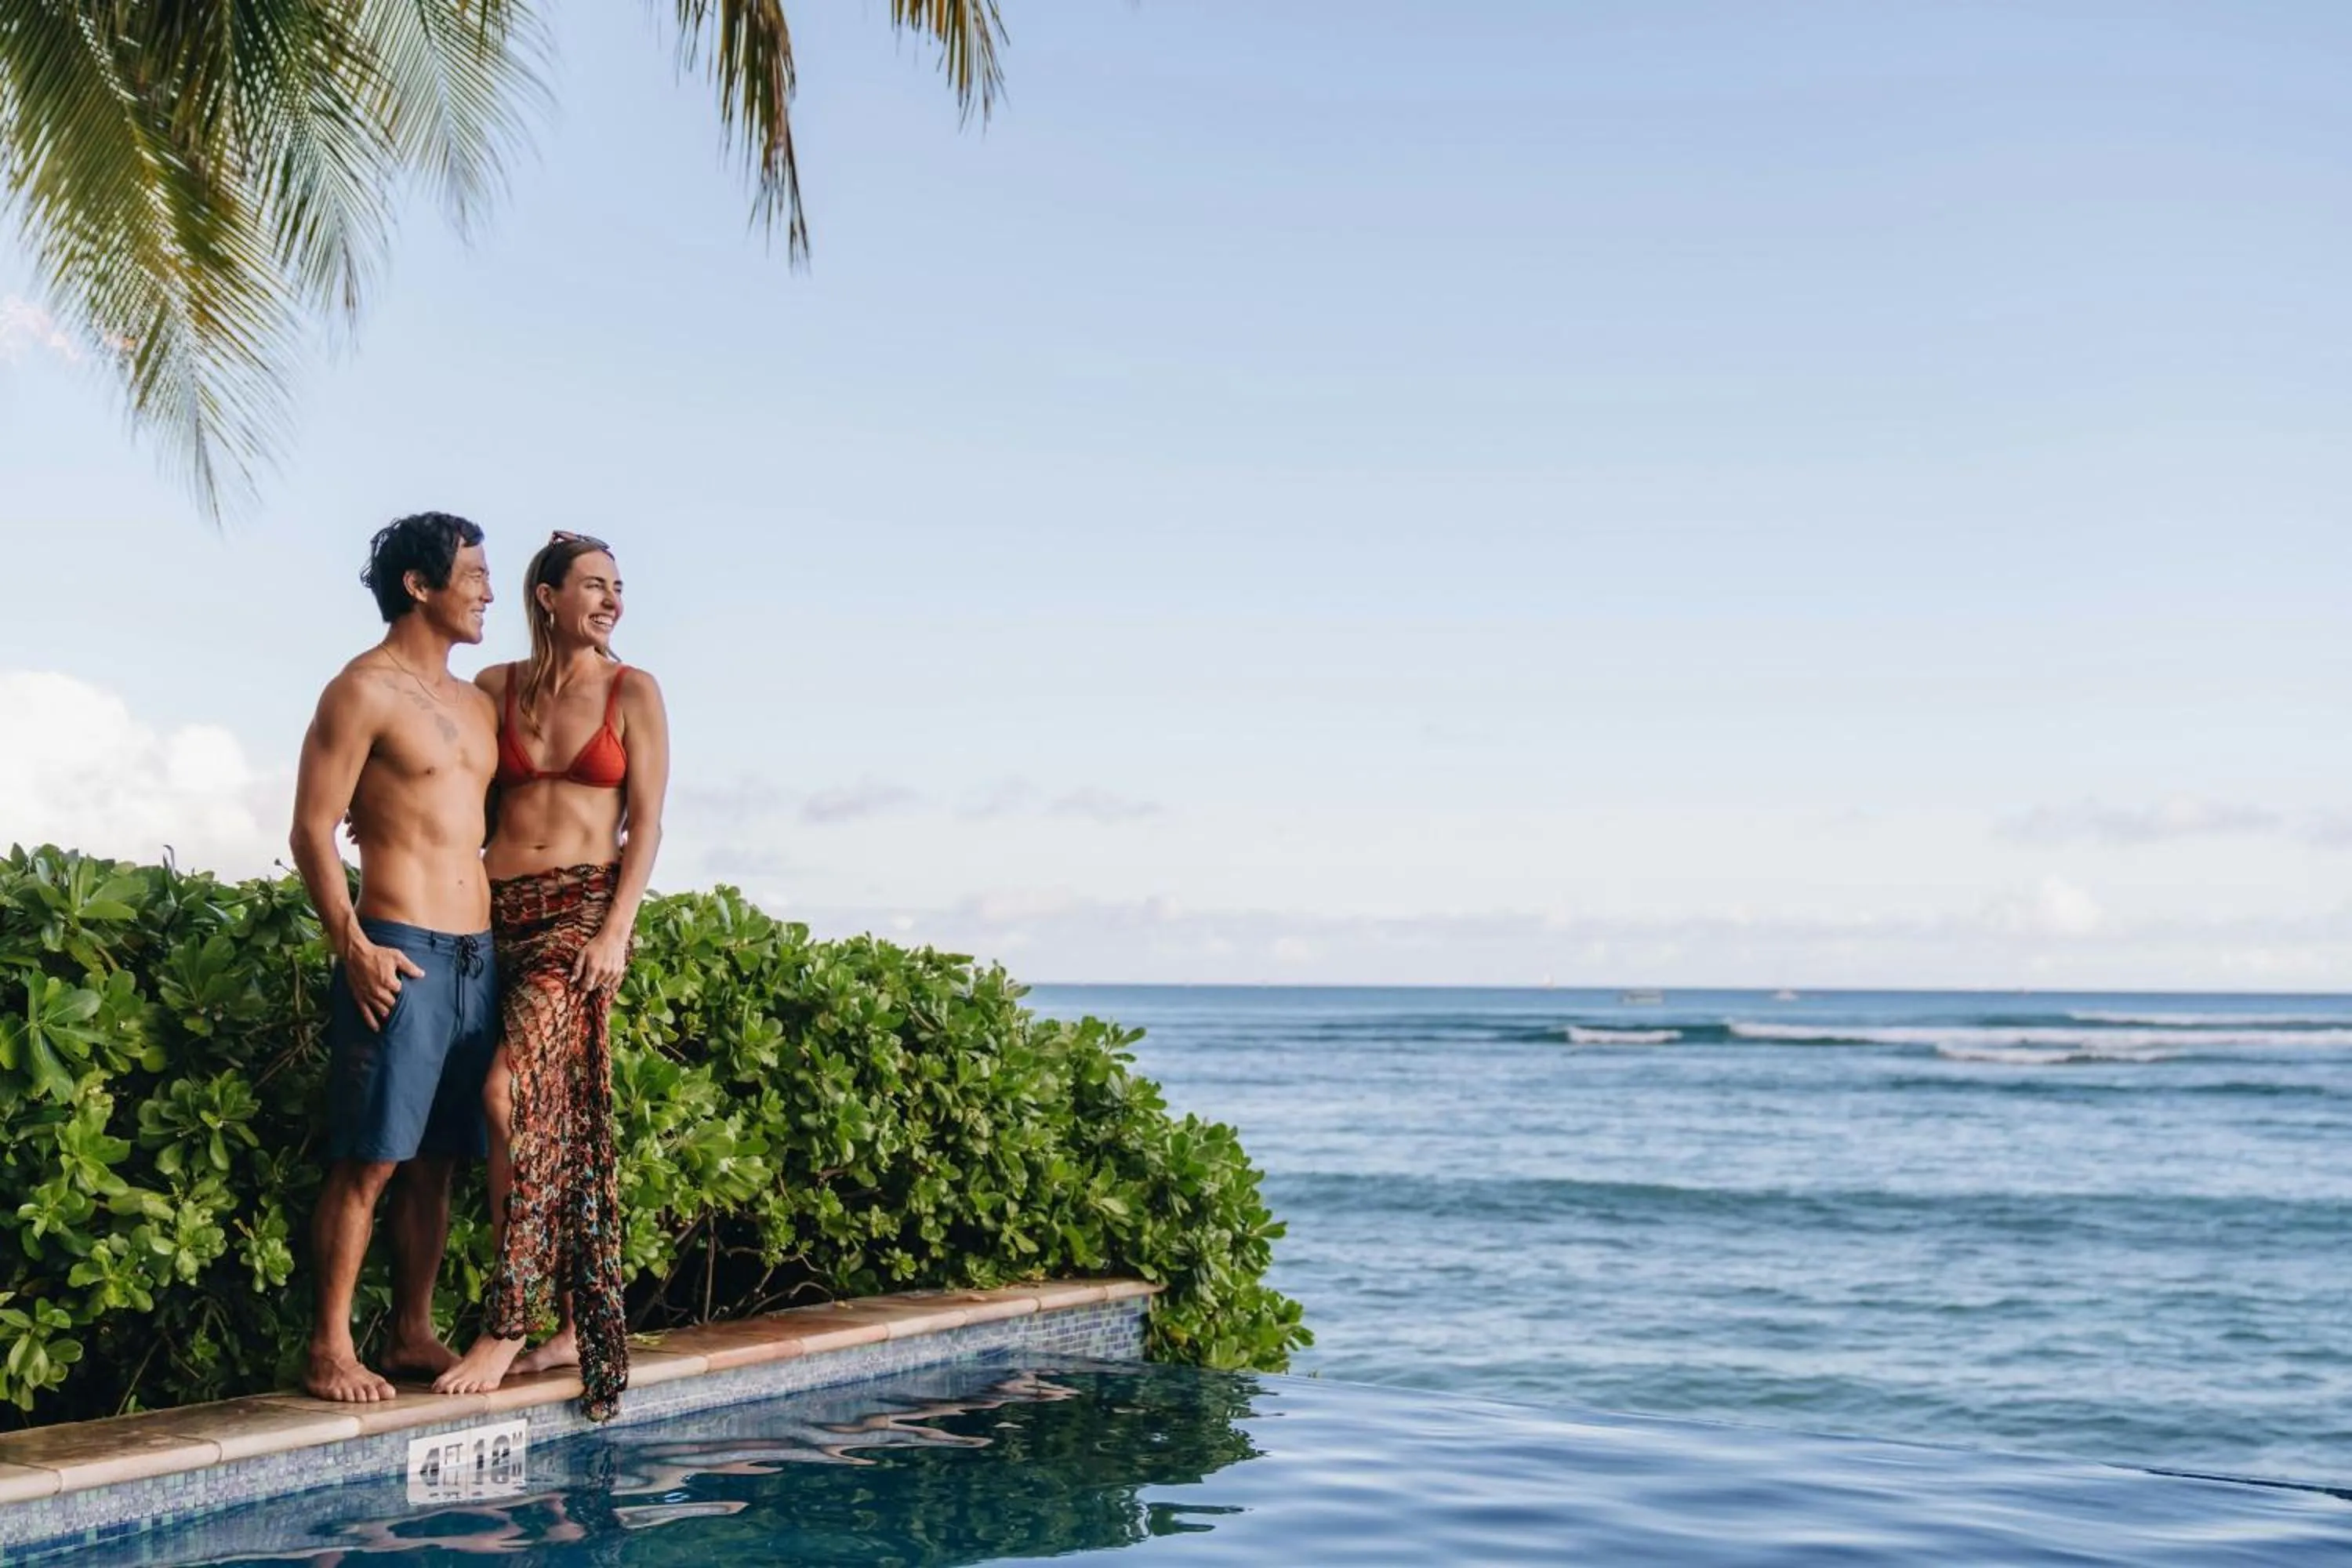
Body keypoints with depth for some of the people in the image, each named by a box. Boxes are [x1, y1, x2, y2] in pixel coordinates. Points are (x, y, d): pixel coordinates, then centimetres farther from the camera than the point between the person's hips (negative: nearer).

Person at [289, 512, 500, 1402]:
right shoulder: (364, 692, -4)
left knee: (435, 1160, 10)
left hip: (477, 954, 7)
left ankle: (413, 1337, 18)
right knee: (369, 1160, -6)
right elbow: (312, 831, -9)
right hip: (399, 953, -7)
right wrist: (352, 945, -17)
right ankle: (330, 1351, 0)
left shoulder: (477, 704, 19)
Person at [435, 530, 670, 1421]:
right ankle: (577, 1323, 12)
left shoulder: (631, 692, 2)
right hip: (499, 909, 3)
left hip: (583, 906, -3)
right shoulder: (497, 688, 10)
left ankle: (507, 1325, -14)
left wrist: (616, 929, -11)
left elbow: (646, 821, -2)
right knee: (555, 1113, 4)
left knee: (516, 1089, -19)